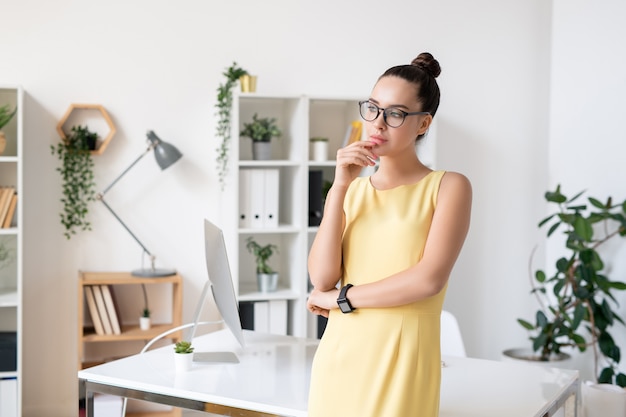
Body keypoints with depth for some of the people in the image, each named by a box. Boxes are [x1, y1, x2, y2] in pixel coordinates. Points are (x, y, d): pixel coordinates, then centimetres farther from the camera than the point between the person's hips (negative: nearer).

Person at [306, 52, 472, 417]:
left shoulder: (449, 187, -2)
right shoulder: (349, 191, 10)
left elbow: (429, 278, -15)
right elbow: (322, 279, -3)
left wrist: (340, 298, -7)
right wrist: (341, 187, -9)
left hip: (402, 360, -3)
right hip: (338, 356, 4)